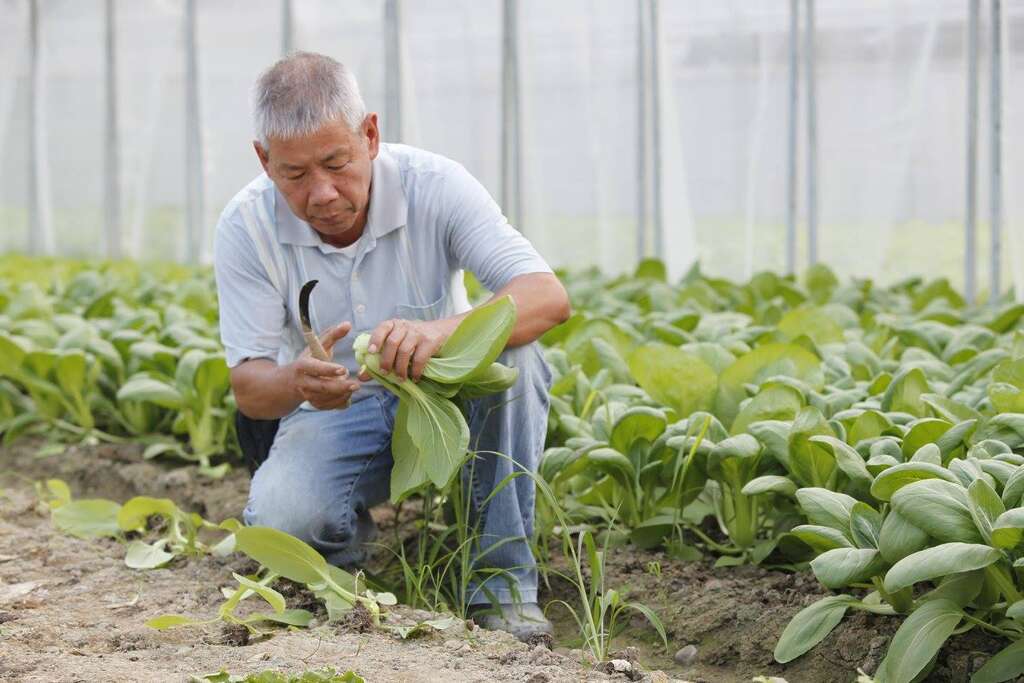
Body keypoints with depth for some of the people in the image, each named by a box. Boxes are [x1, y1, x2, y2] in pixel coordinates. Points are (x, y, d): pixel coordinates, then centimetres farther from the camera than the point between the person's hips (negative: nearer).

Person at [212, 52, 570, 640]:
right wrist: (296, 382, -41)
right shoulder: (246, 228, -15)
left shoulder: (434, 185, -18)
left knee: (512, 354, -33)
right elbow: (248, 384, -14)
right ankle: (348, 530, 7)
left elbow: (549, 298, -29)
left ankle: (503, 576, -21)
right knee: (280, 518, -32)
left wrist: (442, 330, -50)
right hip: (331, 415, 0)